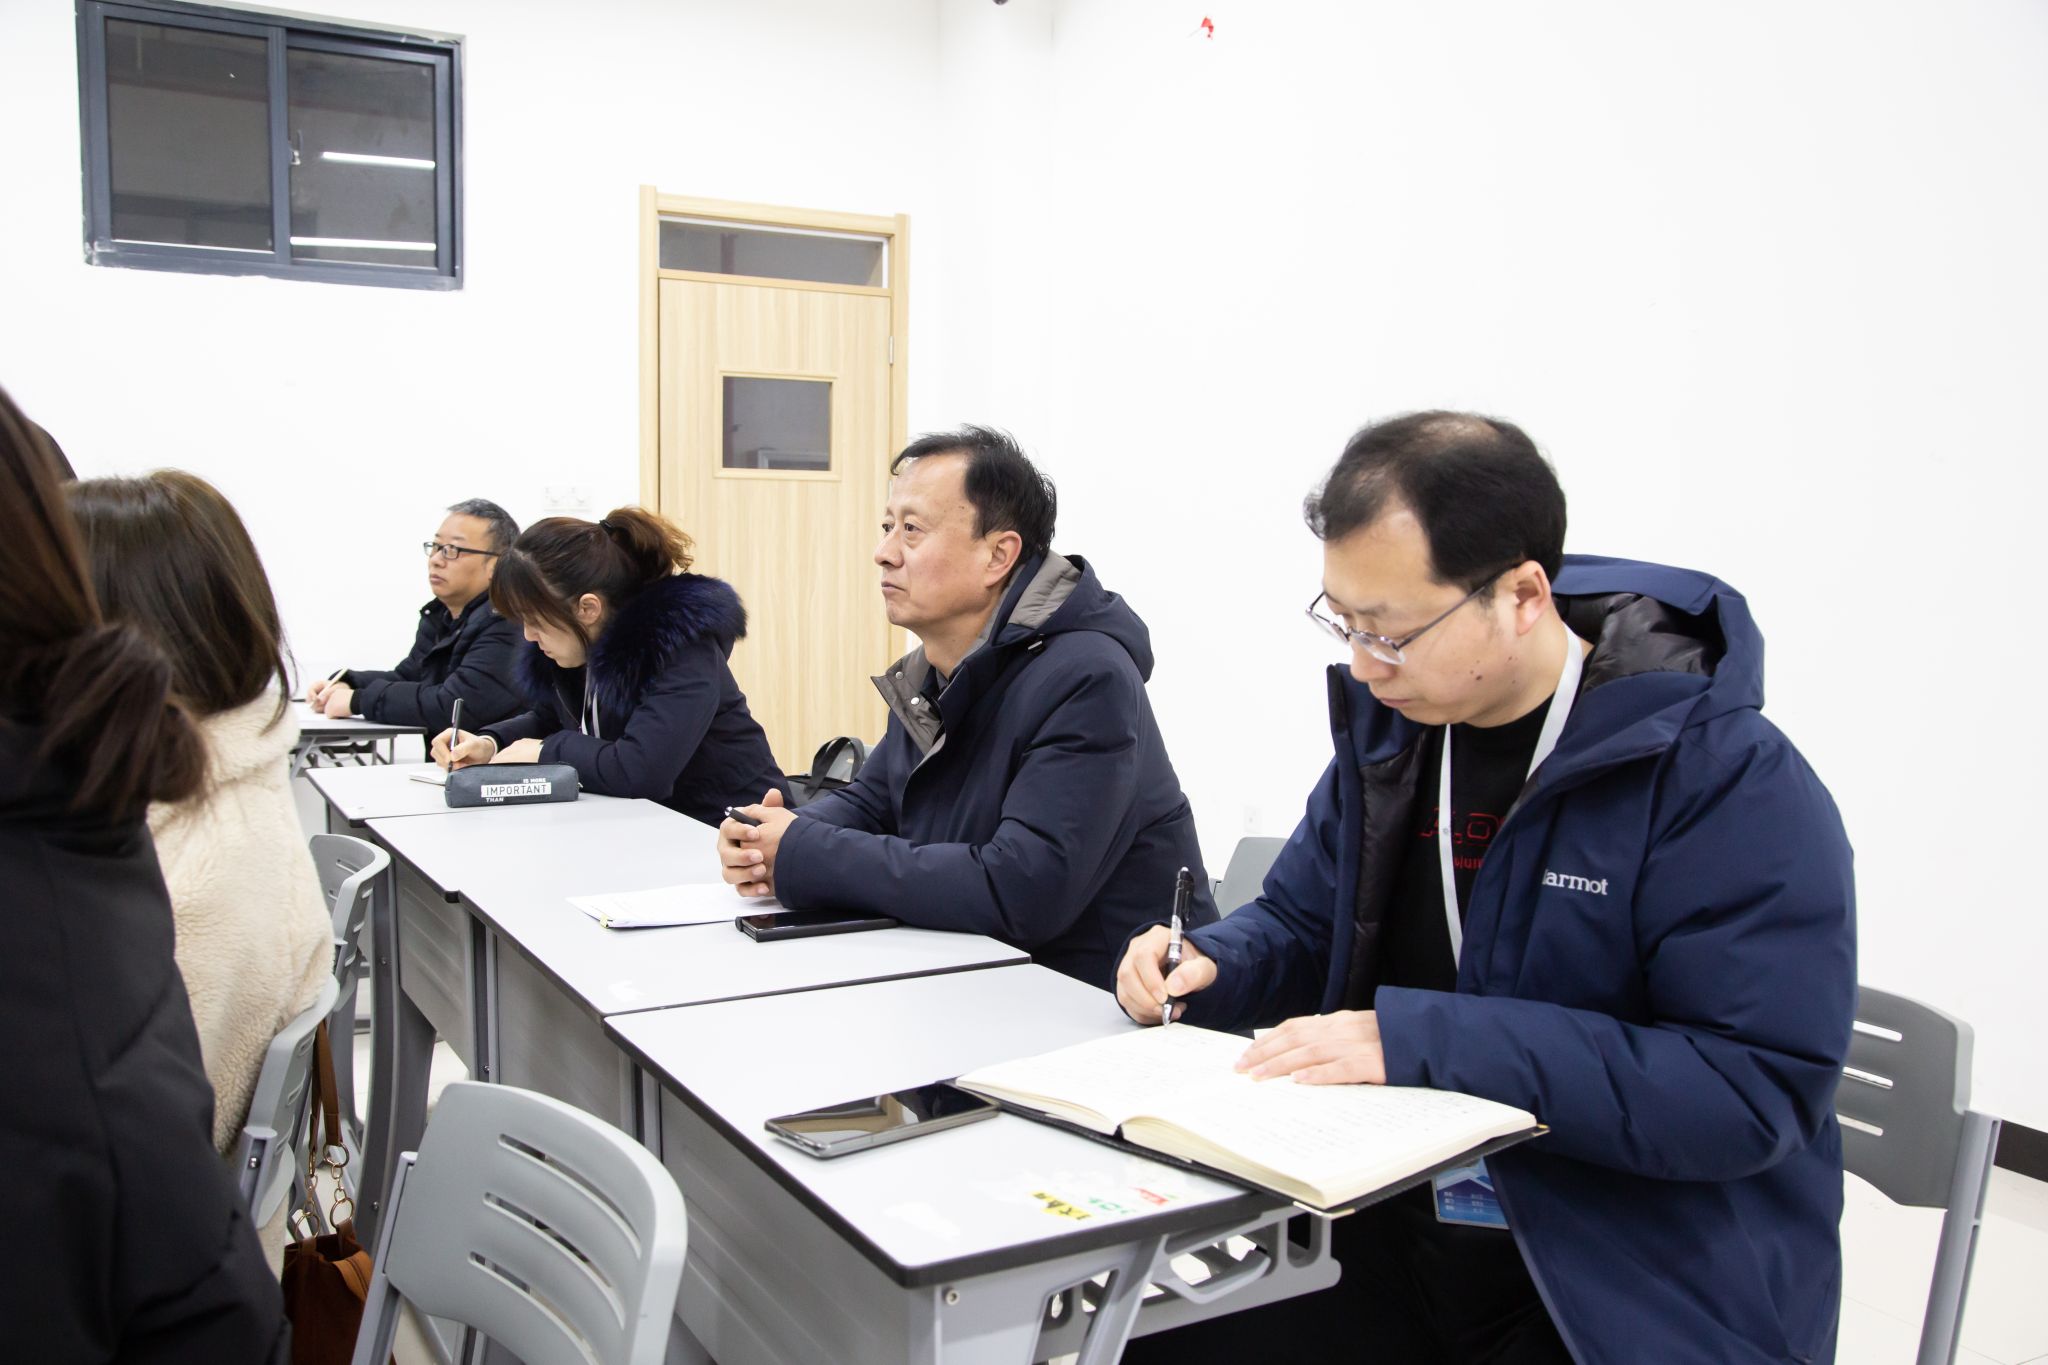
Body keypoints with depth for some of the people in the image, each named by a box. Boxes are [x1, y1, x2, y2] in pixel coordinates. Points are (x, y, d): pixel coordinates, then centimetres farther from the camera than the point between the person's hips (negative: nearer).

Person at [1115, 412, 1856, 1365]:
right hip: (1395, 1240, 5)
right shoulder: (1388, 727, 5)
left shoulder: (1731, 780, -16)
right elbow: (1302, 925, 18)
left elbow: (1757, 1090, -22)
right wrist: (1206, 966, -6)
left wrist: (1420, 1039, -25)